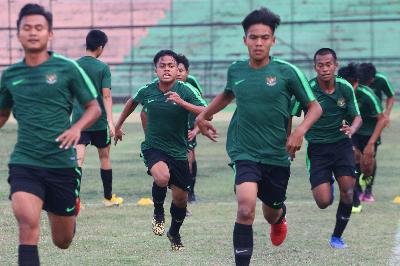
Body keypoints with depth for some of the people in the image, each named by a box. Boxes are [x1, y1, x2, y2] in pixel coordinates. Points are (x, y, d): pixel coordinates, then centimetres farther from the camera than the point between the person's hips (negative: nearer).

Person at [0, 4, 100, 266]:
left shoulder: (67, 67, -2)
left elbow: (94, 108, 2)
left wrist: (77, 128, -17)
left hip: (62, 163, -1)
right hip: (24, 163, 1)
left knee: (63, 241, 13)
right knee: (28, 223, -26)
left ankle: (72, 210, 48)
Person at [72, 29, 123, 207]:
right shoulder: (103, 68, -6)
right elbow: (106, 96, -13)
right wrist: (110, 121, -15)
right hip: (99, 121, -2)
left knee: (78, 158, -7)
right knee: (104, 157, 15)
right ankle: (108, 197, 26)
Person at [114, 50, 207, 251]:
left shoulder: (186, 91, -10)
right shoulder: (147, 91, -4)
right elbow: (133, 102, 20)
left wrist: (182, 102, -34)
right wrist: (118, 126, 27)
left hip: (178, 151, 1)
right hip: (153, 147, -1)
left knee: (180, 199, 8)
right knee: (162, 177, -32)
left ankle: (174, 233, 38)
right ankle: (158, 212, -2)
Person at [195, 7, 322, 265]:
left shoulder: (287, 71, -9)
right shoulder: (236, 70, 1)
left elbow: (315, 107, -4)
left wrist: (300, 131, -20)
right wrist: (204, 115, 23)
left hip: (277, 155, 0)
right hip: (244, 153, 0)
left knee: (271, 213, 19)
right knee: (246, 208, -25)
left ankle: (279, 216, 58)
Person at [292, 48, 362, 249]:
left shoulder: (345, 88, -3)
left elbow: (357, 116, 3)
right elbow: (290, 117, -3)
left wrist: (352, 129, -19)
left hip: (341, 144, 2)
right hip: (317, 148, -2)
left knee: (347, 192, -12)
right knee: (323, 202, -10)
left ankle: (337, 236, 9)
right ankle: (326, 183, 28)